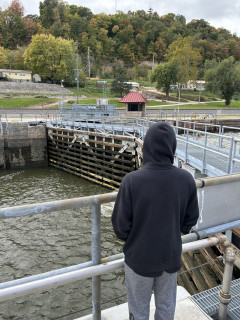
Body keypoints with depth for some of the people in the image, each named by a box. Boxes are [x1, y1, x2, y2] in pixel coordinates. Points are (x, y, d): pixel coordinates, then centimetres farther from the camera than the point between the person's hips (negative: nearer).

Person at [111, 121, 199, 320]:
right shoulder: (186, 179, -16)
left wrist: (130, 240, 4)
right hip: (171, 255, 3)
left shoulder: (132, 180, -26)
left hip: (140, 257, -2)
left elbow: (121, 223, -17)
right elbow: (191, 219, -4)